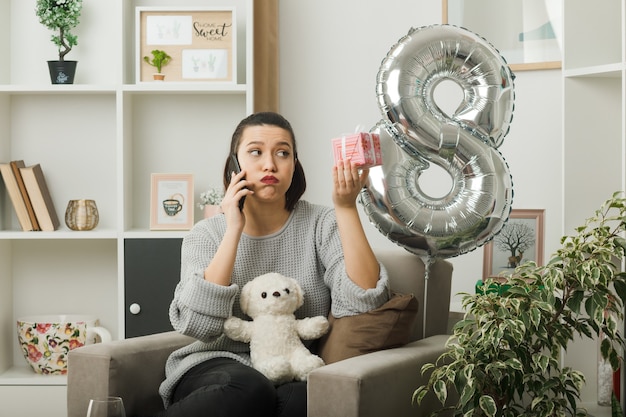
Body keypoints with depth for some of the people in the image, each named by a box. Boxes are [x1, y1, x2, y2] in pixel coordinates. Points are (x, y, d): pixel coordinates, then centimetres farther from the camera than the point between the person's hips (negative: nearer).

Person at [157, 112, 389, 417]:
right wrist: (234, 230, -13)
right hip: (218, 366, -1)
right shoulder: (206, 234, 4)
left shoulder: (321, 224, 3)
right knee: (248, 391, -36)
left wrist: (346, 208, -18)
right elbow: (199, 326, -14)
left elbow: (361, 306, -14)